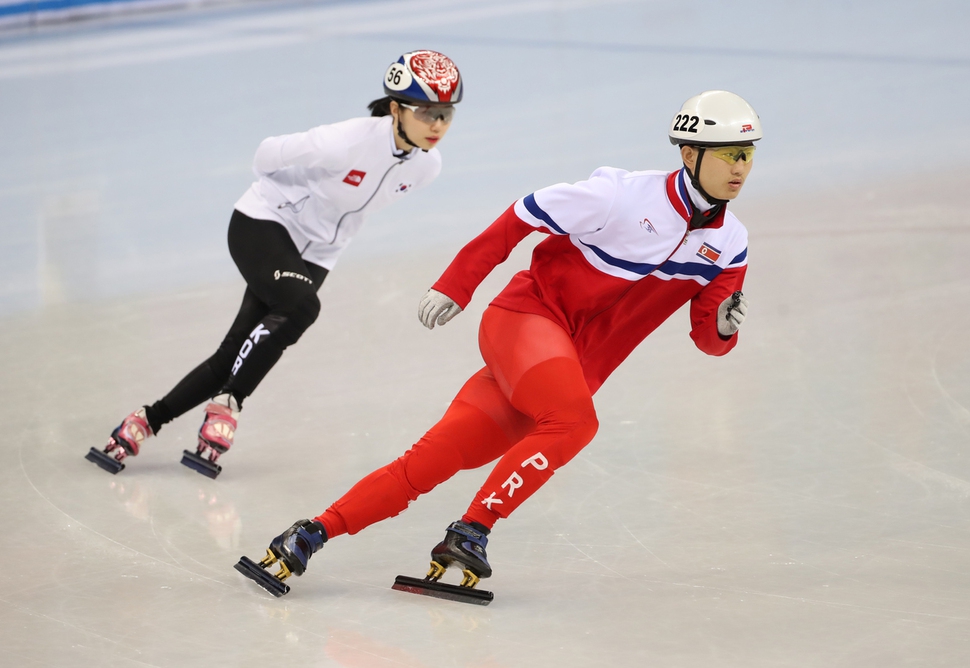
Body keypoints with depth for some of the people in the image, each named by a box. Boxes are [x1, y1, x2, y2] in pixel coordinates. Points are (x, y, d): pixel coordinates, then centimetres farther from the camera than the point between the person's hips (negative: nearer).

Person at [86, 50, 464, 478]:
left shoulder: (426, 165, -10)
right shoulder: (349, 143, -31)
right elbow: (269, 157, -16)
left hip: (313, 254, 6)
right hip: (264, 226, -6)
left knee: (235, 355, 0)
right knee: (301, 306, -33)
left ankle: (146, 421, 12)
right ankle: (226, 404, -17)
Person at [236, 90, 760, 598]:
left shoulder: (730, 244, 2)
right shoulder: (623, 195, -16)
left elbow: (707, 337, 8)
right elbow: (523, 216, -6)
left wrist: (724, 327, -17)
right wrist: (455, 286, -4)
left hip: (575, 368, 5)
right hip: (528, 314, -5)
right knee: (574, 422, -32)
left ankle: (311, 536, -5)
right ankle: (469, 533, -20)